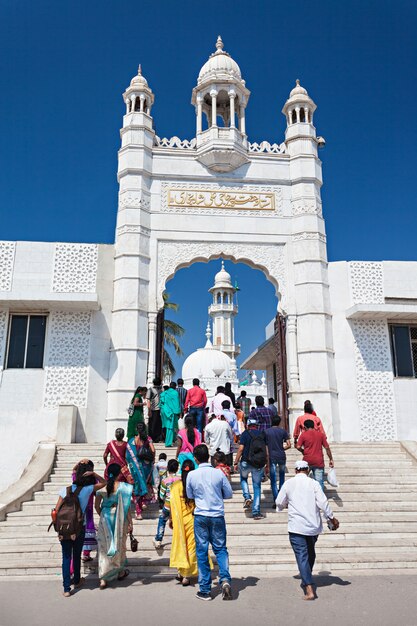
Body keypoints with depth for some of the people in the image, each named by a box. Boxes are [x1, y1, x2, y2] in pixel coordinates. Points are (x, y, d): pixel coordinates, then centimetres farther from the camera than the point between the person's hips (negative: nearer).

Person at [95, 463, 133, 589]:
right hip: (119, 520, -1)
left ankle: (103, 578, 8)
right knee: (120, 544, 17)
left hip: (105, 519, 2)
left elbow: (97, 506, 0)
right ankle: (120, 572, 34)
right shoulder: (123, 487, -13)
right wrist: (130, 523, -2)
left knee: (104, 546, 10)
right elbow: (127, 507, -11)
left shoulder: (102, 486, -6)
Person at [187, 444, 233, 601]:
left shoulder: (192, 475, -6)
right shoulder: (218, 473, -6)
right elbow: (229, 494, 4)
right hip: (217, 516, 0)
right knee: (221, 549, 12)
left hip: (200, 516, 0)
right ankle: (225, 579, -7)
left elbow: (189, 495, 9)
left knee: (202, 551, 8)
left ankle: (205, 590, 12)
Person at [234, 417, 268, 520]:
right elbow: (267, 451, 5)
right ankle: (256, 512, 8)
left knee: (243, 478, 28)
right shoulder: (263, 434, 6)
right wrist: (267, 464, 14)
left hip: (246, 462, -2)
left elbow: (241, 449, -10)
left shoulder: (245, 434, -3)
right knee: (257, 486, 11)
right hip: (259, 465, 2)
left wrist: (236, 463, -4)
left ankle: (247, 497, 6)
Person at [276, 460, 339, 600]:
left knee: (302, 556, -4)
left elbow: (279, 504, 7)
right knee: (310, 553, 24)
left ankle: (309, 589, -14)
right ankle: (307, 577, 40)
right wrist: (332, 519, 3)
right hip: (313, 526, 3)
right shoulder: (313, 483, -2)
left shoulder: (288, 483, 0)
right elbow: (323, 503, -8)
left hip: (296, 527, -2)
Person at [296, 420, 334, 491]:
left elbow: (298, 447, -10)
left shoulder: (303, 435, -1)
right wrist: (331, 459, 9)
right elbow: (327, 447, 3)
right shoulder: (320, 434, 5)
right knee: (319, 481, 3)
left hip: (307, 460, -1)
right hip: (319, 461, 1)